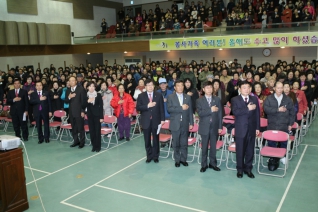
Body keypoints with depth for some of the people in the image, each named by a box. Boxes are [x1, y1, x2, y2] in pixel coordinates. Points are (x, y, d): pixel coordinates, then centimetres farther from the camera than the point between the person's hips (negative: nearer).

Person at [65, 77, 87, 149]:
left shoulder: (81, 89, -4)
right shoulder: (68, 90, 13)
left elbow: (84, 101, -7)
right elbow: (66, 101, 10)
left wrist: (83, 111, -12)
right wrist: (69, 97, -11)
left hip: (79, 112, -5)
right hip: (71, 112, 5)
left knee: (80, 128, -1)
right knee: (73, 128, 11)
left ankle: (82, 142, 9)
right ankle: (76, 141, 23)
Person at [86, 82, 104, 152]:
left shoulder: (98, 95, -3)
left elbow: (101, 106, -4)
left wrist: (101, 117, -9)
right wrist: (87, 101, -17)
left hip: (97, 115, -2)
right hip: (90, 115, 3)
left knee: (97, 131, -1)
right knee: (91, 131, 5)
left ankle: (98, 146, 8)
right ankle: (94, 146, 16)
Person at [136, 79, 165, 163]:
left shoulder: (159, 95, 3)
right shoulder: (141, 96, 3)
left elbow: (161, 108, 2)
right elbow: (138, 107, -5)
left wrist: (162, 119, -3)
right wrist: (147, 106, -18)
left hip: (156, 121, 0)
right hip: (146, 121, 0)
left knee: (156, 140, 7)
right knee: (147, 140, 7)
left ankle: (155, 156, 19)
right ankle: (149, 156, 21)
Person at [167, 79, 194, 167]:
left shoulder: (188, 97, 8)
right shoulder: (170, 97, 1)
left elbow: (190, 111, 7)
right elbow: (169, 109, -13)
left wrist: (191, 123, 3)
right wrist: (181, 108, -18)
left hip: (185, 124, 2)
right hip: (175, 124, -2)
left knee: (184, 143, 7)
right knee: (176, 144, 7)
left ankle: (183, 159, 21)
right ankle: (177, 160, 19)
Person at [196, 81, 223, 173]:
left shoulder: (217, 99, 6)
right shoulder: (199, 100, 0)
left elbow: (220, 113, 3)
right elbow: (200, 113, -13)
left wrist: (220, 126, -1)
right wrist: (210, 110, -21)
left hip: (214, 127, 1)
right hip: (205, 127, -1)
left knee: (213, 146, 9)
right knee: (204, 147, 7)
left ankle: (212, 163, 22)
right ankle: (204, 164, 17)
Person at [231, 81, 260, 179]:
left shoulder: (254, 99, 9)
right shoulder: (235, 100, -1)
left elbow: (257, 114, 7)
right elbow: (235, 112, -18)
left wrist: (257, 127, 3)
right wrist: (248, 108, -21)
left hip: (252, 129, 3)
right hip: (240, 129, -3)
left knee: (250, 150, 9)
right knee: (240, 150, 6)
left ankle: (248, 168, 23)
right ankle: (240, 169, 20)